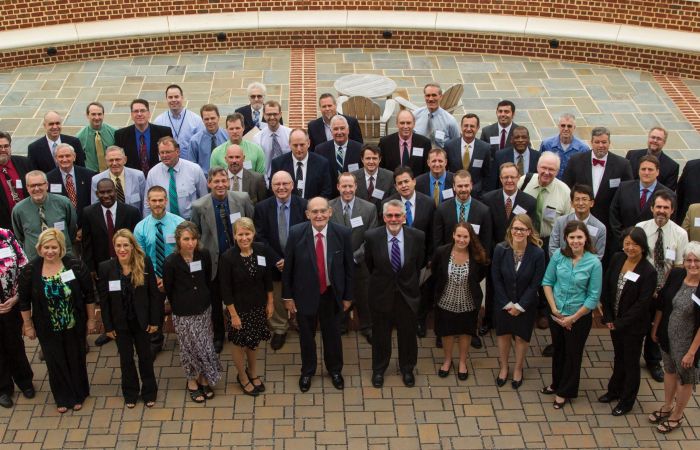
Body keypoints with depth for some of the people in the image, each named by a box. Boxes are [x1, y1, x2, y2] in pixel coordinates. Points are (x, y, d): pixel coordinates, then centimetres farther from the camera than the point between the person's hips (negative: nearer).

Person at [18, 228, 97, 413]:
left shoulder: (75, 265, -16)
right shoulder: (30, 270, -13)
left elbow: (89, 294, -6)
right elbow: (24, 301, -2)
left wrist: (91, 319, -2)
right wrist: (28, 325, 2)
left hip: (74, 326, 0)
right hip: (47, 328, 0)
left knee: (76, 359, 15)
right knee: (55, 362, 14)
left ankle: (78, 395, 38)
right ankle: (63, 398, 35)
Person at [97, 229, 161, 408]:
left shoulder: (145, 263, -14)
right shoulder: (105, 268, -13)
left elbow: (154, 293, -8)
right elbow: (103, 300, -6)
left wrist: (154, 320, -7)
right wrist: (108, 326, -5)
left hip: (141, 320, 0)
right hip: (120, 322, 0)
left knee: (145, 356, 15)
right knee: (126, 358, 15)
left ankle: (149, 391, 33)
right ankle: (130, 393, 35)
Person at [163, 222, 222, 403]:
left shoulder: (204, 255, -10)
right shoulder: (171, 262, -19)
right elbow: (168, 289, -4)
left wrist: (207, 300, 11)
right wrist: (179, 306, 8)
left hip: (204, 310, 3)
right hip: (183, 314, -3)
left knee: (206, 346, 11)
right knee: (189, 348, 10)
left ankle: (204, 378, 32)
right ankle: (192, 381, 32)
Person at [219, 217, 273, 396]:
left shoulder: (261, 249, -12)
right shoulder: (227, 257, -22)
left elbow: (268, 278, 1)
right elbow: (225, 289, -16)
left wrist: (270, 302, 5)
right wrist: (233, 314, -13)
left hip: (258, 306, 4)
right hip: (239, 307, -4)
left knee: (254, 341, 21)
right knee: (239, 343, 15)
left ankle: (253, 372, 46)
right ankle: (242, 376, 38)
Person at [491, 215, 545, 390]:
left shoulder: (537, 253, -21)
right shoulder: (500, 249, -17)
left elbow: (535, 284, -14)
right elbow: (496, 279, -10)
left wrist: (520, 306, -12)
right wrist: (507, 304, -10)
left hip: (526, 305, -1)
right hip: (503, 304, 1)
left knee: (521, 337, 15)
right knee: (504, 334, 17)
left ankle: (518, 369, 37)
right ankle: (503, 367, 39)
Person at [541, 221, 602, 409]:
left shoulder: (594, 262, -19)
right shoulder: (558, 256, -11)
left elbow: (593, 297, -15)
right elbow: (547, 282, -2)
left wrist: (573, 318, -13)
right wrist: (554, 308, -10)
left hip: (579, 317, -3)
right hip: (556, 314, 3)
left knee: (572, 354, 15)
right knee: (558, 350, 22)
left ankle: (565, 392, 34)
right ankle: (557, 383, 45)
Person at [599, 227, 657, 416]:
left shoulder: (648, 272, -21)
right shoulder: (617, 259, -7)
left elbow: (642, 304, -19)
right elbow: (606, 288, -1)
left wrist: (620, 323, -15)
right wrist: (608, 318, -6)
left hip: (634, 325, -5)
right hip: (615, 322, 5)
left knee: (631, 362, 13)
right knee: (619, 357, 24)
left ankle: (627, 401, 29)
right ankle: (614, 390, 44)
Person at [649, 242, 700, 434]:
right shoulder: (676, 274, -11)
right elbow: (661, 303, 2)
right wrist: (655, 328, 9)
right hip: (668, 335, 5)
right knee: (670, 370, 25)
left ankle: (677, 416, 39)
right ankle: (667, 407, 49)